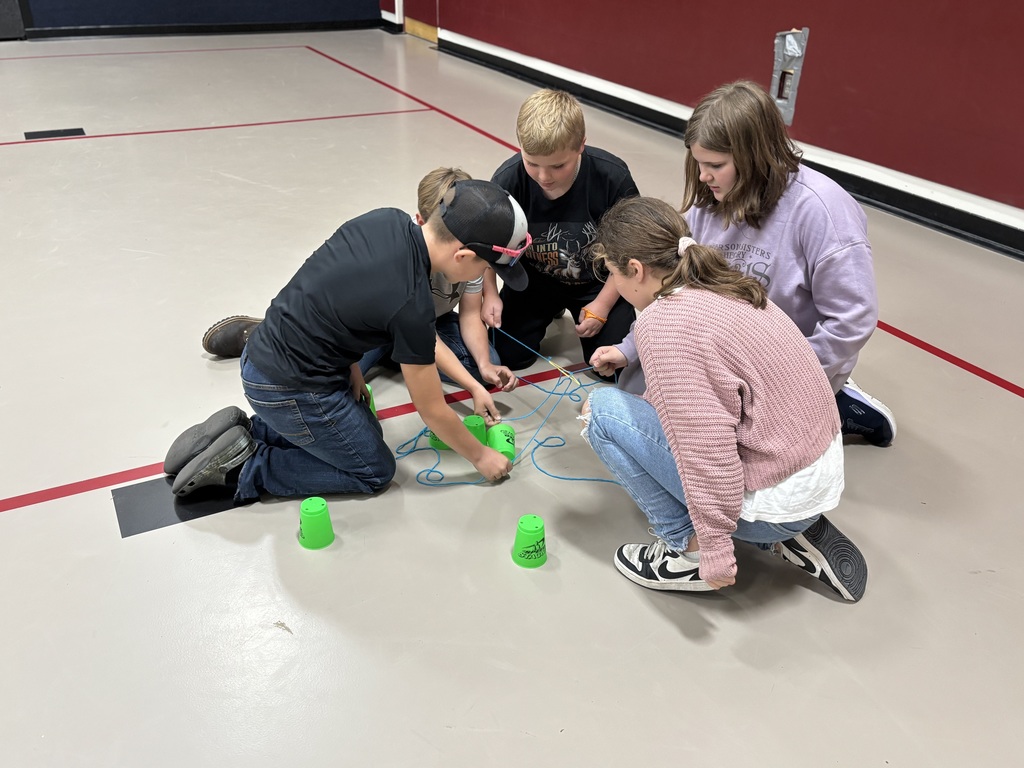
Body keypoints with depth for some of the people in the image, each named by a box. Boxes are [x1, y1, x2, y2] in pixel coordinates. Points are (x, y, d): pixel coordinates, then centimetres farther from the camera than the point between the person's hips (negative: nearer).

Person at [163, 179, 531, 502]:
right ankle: (243, 465, 1)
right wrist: (480, 456, 2)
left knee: (365, 432, 22)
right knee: (374, 471, 9)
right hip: (289, 391, -8)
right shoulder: (412, 305, -27)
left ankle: (242, 431, 15)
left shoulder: (386, 219, -7)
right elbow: (432, 411, -14)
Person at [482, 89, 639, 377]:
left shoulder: (612, 177, -28)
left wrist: (602, 304, -16)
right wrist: (490, 294, -20)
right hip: (535, 279, 2)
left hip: (598, 282, -1)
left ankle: (576, 310, 21)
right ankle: (550, 311, 23)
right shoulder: (508, 180, -25)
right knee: (505, 354, -7)